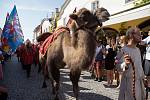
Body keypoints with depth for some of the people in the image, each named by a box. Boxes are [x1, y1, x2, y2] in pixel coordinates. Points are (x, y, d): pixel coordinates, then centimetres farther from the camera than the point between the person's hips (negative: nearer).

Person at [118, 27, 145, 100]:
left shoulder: (138, 49, 10)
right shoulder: (124, 49, -15)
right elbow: (118, 66, -18)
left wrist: (142, 76, 19)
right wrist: (125, 64, -38)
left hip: (139, 80, 8)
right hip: (129, 80, -8)